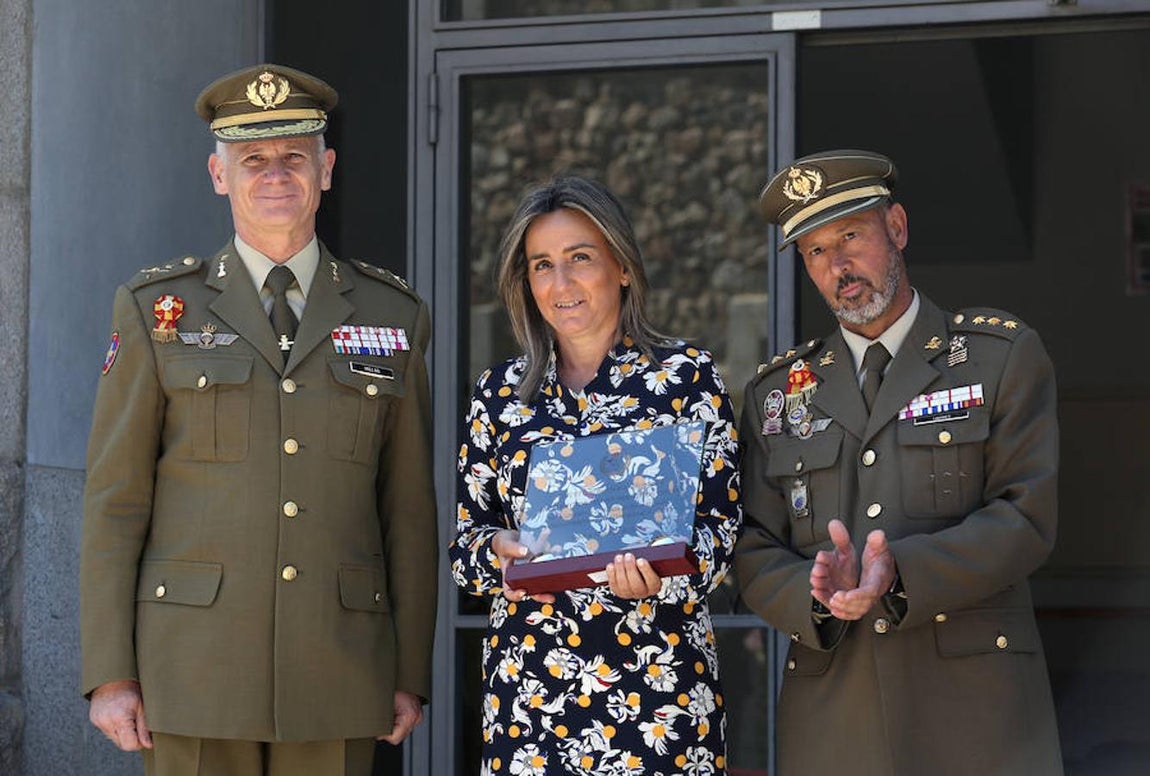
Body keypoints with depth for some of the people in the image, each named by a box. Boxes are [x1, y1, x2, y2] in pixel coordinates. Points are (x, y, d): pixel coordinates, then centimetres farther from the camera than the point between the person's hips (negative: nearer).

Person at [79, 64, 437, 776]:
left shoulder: (391, 316, 8)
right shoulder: (159, 310, 4)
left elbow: (409, 509, 9)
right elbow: (114, 501, 2)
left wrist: (412, 676, 5)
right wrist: (110, 674, -4)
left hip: (338, 676, 1)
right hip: (197, 668, -1)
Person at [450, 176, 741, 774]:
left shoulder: (687, 376, 0)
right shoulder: (499, 393, 8)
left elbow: (720, 523, -3)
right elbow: (466, 540, 11)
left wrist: (660, 573, -23)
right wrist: (498, 550, -12)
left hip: (657, 681, -2)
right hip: (527, 679, 2)